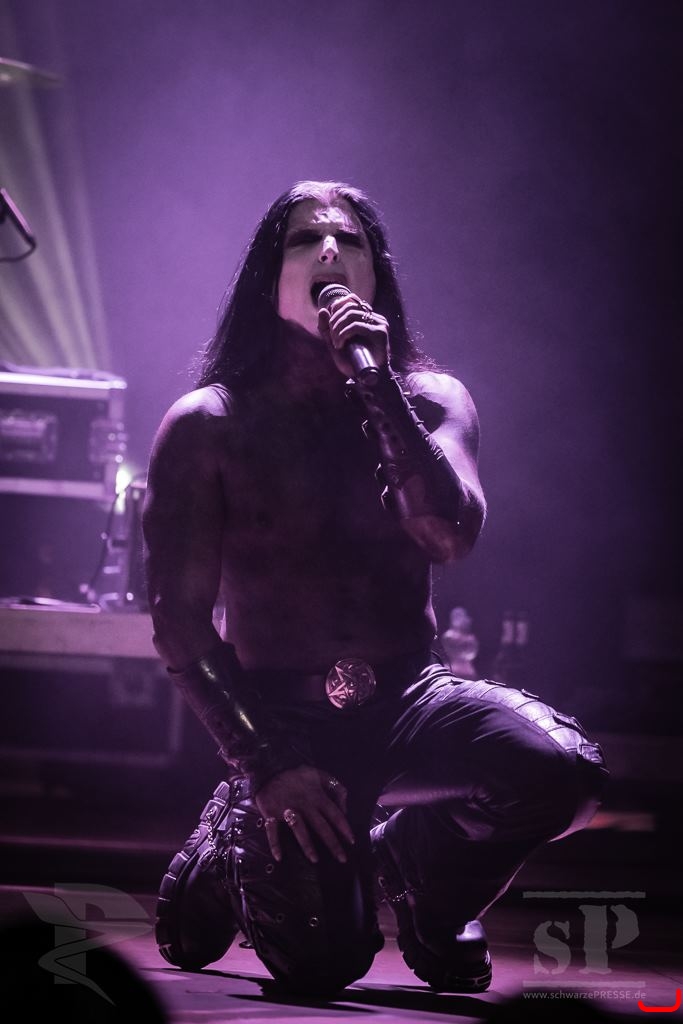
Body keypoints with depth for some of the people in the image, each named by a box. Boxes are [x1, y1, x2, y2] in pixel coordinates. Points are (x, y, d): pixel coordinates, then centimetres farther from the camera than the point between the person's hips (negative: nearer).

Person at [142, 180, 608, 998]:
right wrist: (262, 766, -16)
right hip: (281, 718, -3)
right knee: (324, 962, -23)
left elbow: (453, 536, -15)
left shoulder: (428, 400, 5)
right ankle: (226, 853, 13)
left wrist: (376, 382, -19)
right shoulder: (206, 424, -4)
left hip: (406, 698, 3)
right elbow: (180, 620, -7)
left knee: (565, 770, -28)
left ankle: (415, 862, 5)